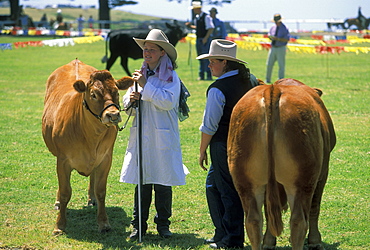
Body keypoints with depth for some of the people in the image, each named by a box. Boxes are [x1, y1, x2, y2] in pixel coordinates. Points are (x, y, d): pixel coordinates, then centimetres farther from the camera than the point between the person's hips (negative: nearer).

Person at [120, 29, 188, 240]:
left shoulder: (170, 77, -3)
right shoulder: (141, 74, 12)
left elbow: (168, 101, -18)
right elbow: (127, 102, 16)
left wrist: (146, 86, -18)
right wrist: (131, 99, -7)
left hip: (163, 138, -4)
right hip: (141, 136, 4)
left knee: (163, 182, 3)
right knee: (142, 182, 5)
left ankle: (163, 223, 15)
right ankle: (139, 225, 11)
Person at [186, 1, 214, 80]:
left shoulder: (206, 17, -12)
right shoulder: (196, 18, 12)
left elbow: (211, 28, -15)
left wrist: (206, 38, -20)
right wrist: (190, 26, 9)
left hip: (206, 39, -8)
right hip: (199, 39, 8)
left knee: (206, 58, -10)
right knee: (200, 58, 10)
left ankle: (209, 75, -6)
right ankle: (201, 75, 15)